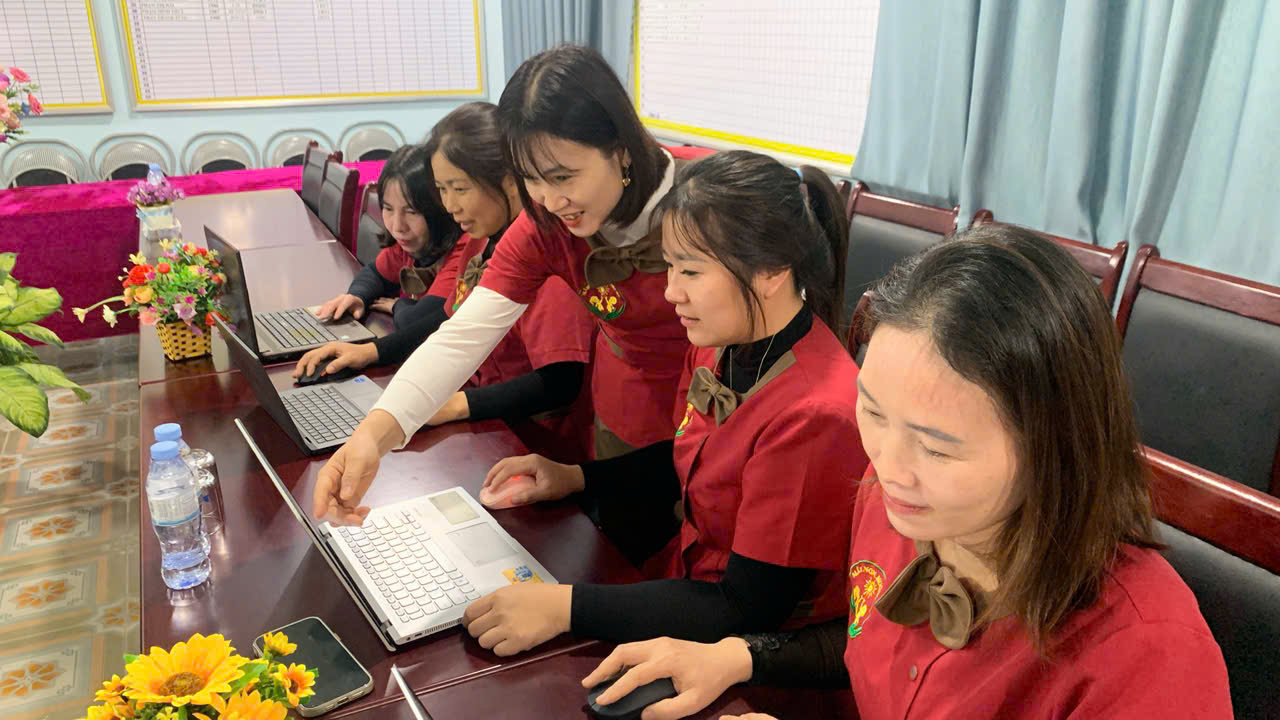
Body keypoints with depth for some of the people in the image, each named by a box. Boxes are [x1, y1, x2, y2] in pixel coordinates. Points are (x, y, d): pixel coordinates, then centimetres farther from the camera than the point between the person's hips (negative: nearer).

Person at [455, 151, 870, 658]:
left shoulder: (814, 415, -31)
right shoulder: (719, 347, -5)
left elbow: (749, 611, -26)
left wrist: (566, 607, -28)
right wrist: (575, 477, 2)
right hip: (684, 573, 7)